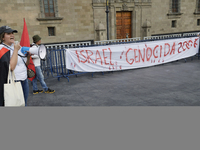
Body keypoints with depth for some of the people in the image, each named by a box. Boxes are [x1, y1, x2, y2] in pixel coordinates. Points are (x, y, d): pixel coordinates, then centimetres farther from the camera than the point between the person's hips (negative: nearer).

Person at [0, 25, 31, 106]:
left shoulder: (17, 46, 11)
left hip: (24, 80, 7)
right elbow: (11, 67, -25)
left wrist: (28, 56, -3)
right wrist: (16, 50, -17)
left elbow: (25, 64, 18)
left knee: (24, 103, 17)